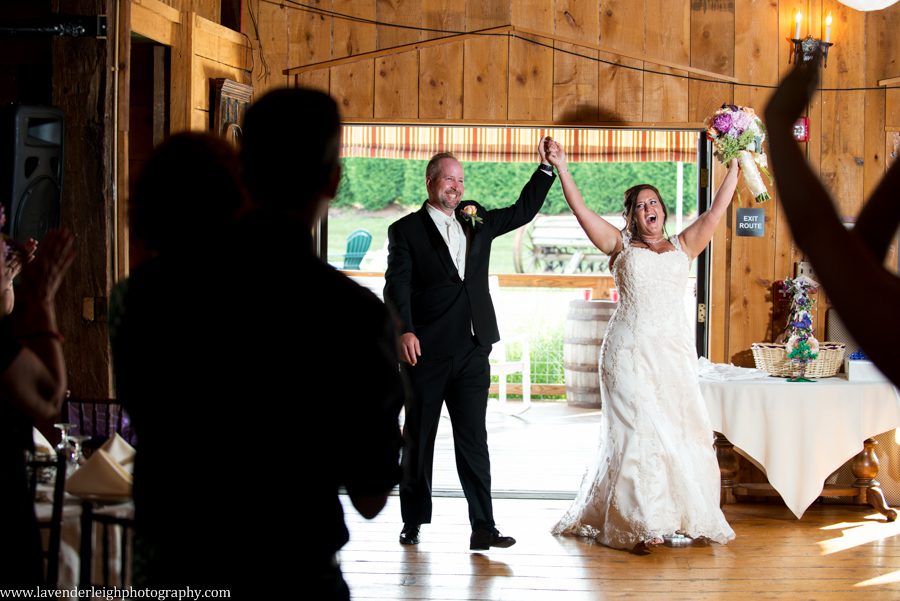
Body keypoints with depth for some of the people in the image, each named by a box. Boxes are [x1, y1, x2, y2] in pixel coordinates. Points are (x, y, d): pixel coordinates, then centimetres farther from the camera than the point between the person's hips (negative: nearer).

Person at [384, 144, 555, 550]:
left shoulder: (477, 223, 16)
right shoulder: (406, 230, 2)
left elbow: (523, 211, 23)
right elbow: (397, 285, -8)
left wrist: (546, 168, 13)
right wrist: (404, 330, -22)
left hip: (472, 350, 3)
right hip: (426, 352, -3)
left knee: (474, 440, -1)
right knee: (418, 440, 7)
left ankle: (483, 528, -3)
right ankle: (413, 522, 18)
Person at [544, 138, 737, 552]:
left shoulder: (683, 247, 16)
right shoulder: (620, 246, 10)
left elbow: (717, 210, 13)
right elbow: (581, 211, 2)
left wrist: (735, 165, 9)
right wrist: (561, 168, -5)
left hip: (675, 350, 3)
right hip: (630, 350, -2)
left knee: (681, 430, -1)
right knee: (637, 429, -8)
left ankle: (682, 519, 7)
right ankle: (641, 524, -7)